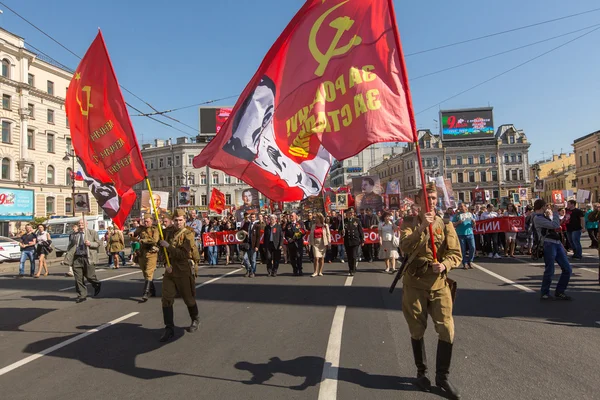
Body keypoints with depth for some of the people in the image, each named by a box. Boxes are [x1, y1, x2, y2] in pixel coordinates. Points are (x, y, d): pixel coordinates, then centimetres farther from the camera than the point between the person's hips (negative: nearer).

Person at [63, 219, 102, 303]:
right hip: (77, 258, 3)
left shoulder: (92, 232, 4)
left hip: (88, 258, -3)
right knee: (78, 278, 2)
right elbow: (70, 246, 15)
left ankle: (97, 285, 31)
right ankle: (82, 296, 12)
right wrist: (68, 257, 3)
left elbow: (98, 243, 3)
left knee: (89, 276, -2)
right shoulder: (73, 234, 12)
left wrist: (90, 243, -15)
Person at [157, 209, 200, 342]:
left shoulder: (188, 235, -11)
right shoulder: (169, 233, 7)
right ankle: (169, 329, 6)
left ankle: (195, 320, 34)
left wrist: (168, 246, -20)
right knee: (166, 299, -2)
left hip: (183, 272, -5)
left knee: (188, 298, 10)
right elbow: (164, 250, 14)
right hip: (169, 270, 5)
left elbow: (184, 254, -20)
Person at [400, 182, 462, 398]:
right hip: (415, 284, -1)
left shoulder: (445, 224, 4)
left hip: (439, 284, 1)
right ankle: (421, 372, 32)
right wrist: (421, 228, -30)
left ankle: (442, 377, 19)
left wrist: (444, 265, -20)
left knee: (447, 330, -2)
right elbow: (405, 247, -18)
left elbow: (456, 253, 0)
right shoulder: (410, 222, 0)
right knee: (417, 330, 11)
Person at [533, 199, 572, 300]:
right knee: (549, 271, -5)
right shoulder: (537, 218, -9)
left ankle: (559, 292, 17)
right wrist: (555, 212, -11)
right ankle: (545, 293, 11)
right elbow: (555, 225, -18)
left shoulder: (543, 216, 20)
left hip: (557, 243, 9)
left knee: (567, 269, 7)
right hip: (548, 244, -9)